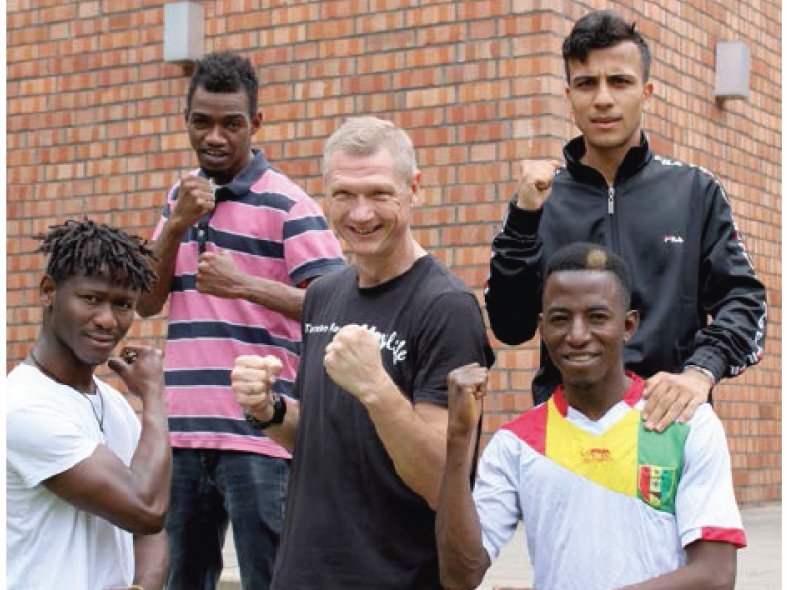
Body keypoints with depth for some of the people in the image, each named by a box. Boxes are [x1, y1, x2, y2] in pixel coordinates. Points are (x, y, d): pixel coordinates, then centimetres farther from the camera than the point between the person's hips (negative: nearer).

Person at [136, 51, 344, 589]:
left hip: (259, 431, -6)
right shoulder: (182, 196, 14)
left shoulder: (288, 204, -6)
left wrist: (242, 284, -23)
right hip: (182, 428, 6)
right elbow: (146, 302, 9)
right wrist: (176, 225, -6)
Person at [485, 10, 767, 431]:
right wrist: (524, 218, -9)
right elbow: (511, 328, 1)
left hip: (669, 418, 0)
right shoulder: (541, 197, 7)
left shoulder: (695, 191, 7)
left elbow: (741, 299, 1)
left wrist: (701, 371, -17)